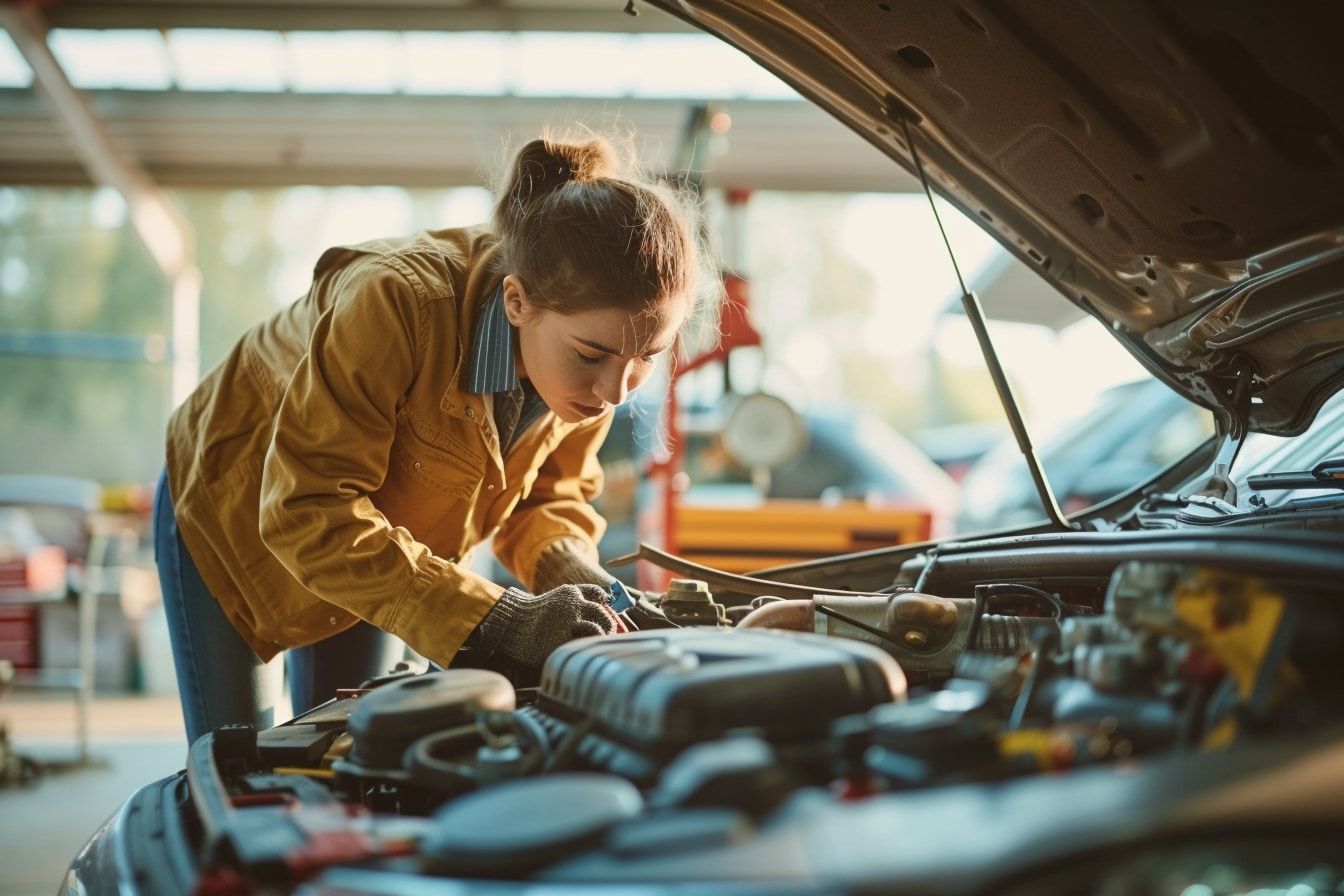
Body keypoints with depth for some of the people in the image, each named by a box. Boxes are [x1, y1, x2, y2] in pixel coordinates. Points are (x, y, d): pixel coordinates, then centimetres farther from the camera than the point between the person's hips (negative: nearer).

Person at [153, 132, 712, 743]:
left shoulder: (594, 364, -23)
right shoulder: (397, 304, -42)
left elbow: (550, 492, -8)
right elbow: (308, 514, -43)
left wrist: (568, 570, -32)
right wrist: (494, 620, -50)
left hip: (376, 539, 5)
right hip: (234, 512, -5)